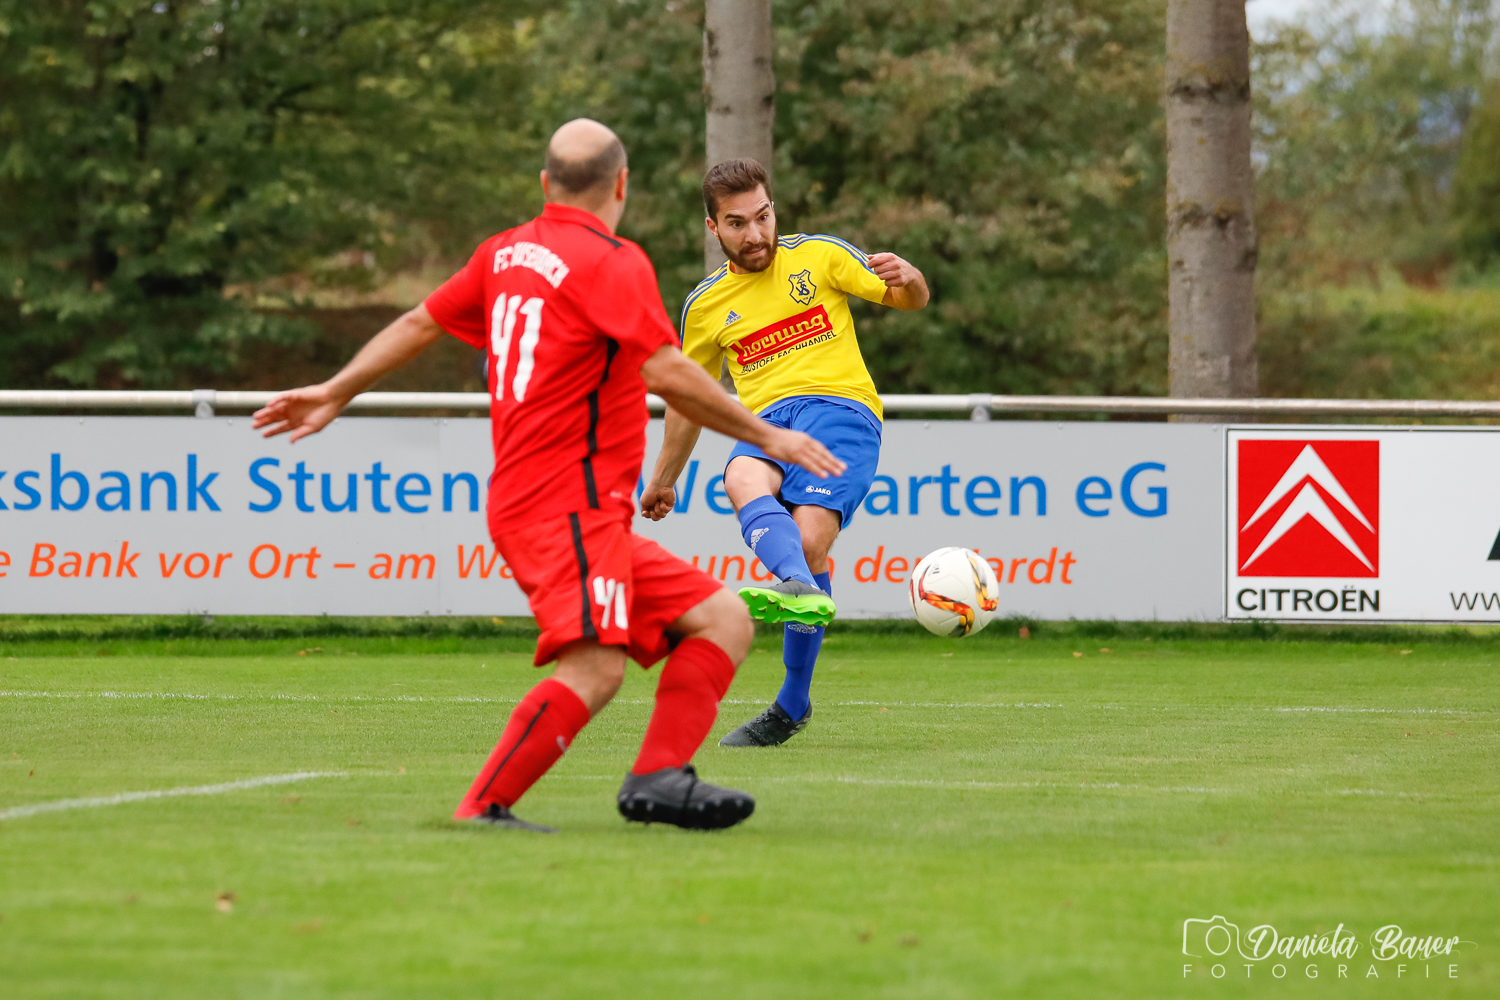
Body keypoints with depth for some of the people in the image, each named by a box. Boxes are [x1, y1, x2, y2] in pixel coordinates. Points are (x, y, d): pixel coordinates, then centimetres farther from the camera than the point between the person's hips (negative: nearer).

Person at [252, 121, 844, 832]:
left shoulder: (505, 253, 16)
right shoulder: (612, 261, -8)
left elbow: (419, 324, 25)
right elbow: (667, 374, -16)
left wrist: (334, 393, 37)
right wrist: (766, 436, -6)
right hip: (570, 501, -9)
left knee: (723, 620, 6)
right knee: (595, 667, -24)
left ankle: (657, 779, -7)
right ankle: (482, 810, -27)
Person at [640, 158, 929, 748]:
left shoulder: (819, 256, 9)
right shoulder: (705, 306, 17)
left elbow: (913, 300, 12)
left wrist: (904, 278, -12)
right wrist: (664, 477, 37)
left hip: (841, 406, -3)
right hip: (768, 421, 3)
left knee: (809, 538, -26)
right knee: (743, 480, -35)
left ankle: (792, 705, -16)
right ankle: (800, 589, -64)